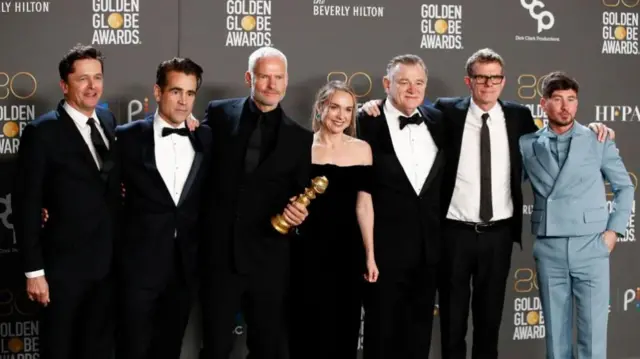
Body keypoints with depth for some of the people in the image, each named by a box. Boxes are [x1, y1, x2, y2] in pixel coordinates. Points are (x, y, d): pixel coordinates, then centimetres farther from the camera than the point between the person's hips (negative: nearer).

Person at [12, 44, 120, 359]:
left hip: (109, 262, 5)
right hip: (65, 266, -5)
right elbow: (27, 205, -12)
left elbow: (111, 188, 8)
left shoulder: (108, 121, 5)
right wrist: (34, 270, -13)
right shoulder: (42, 132, -13)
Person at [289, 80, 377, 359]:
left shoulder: (361, 149, 2)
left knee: (344, 324, 11)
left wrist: (370, 255, 0)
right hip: (308, 246, -1)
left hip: (347, 248, 1)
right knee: (308, 323, 7)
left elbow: (363, 203, 1)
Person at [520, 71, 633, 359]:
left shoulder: (599, 141, 2)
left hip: (591, 247, -1)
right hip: (548, 250, 1)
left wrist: (614, 230, 1)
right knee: (556, 329, 9)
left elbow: (624, 187, 8)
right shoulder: (527, 145, 4)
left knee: (593, 332, 0)